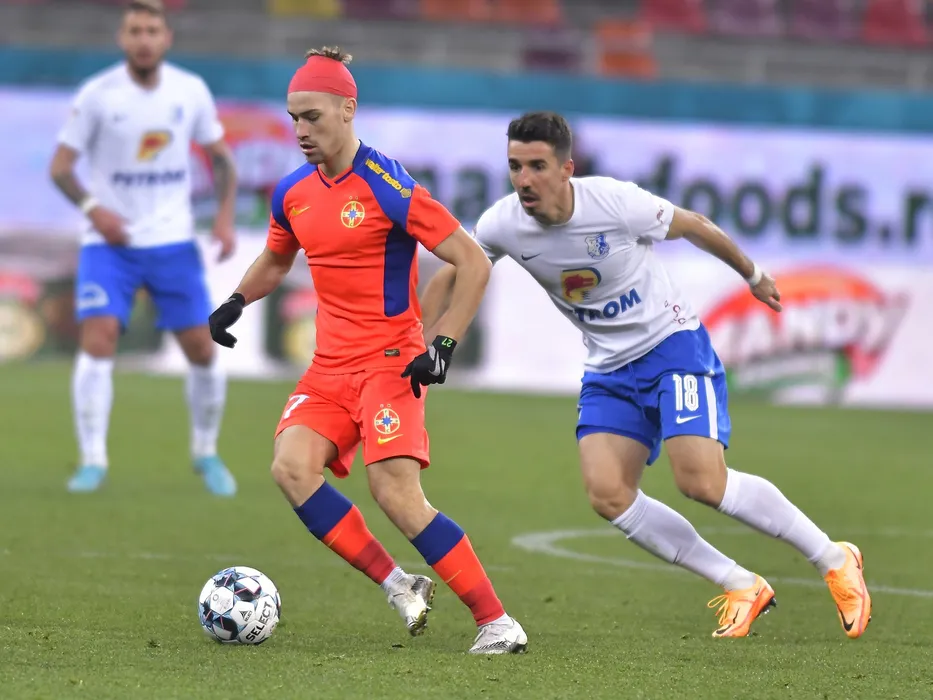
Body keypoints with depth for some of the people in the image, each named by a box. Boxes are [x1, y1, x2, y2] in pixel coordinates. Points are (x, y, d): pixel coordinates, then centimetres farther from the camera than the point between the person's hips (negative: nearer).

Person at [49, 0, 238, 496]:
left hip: (173, 241, 2)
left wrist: (225, 214, -3)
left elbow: (220, 157, 12)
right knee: (98, 339, -19)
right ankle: (93, 460, -13)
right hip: (109, 243, -2)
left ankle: (206, 454, 22)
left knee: (203, 349, 0)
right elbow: (60, 166, -5)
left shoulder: (191, 91, 0)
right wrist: (91, 207, -22)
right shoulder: (97, 95, -9)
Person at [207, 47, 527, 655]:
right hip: (331, 366, 7)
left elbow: (474, 263, -11)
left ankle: (496, 621, -14)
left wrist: (443, 346, -17)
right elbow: (276, 260, 30)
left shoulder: (388, 188, -13)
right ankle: (398, 585, -10)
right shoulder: (294, 193, 8)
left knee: (396, 492, -20)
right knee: (291, 466, -18)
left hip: (390, 360, -7)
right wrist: (237, 302, 11)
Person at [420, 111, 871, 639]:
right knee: (607, 494, -14)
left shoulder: (615, 202, -22)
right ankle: (742, 588, -1)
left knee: (702, 482, -21)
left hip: (674, 343, -5)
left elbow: (692, 227, -4)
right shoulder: (503, 226, -11)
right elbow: (449, 277, 7)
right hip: (609, 370, 5)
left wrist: (753, 275, 12)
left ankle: (835, 561, -3)